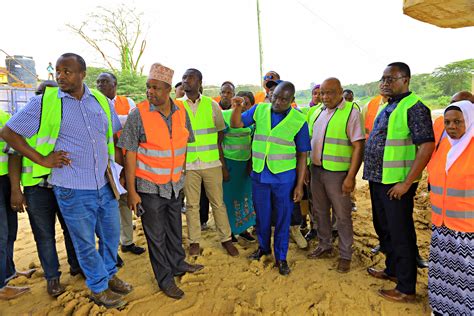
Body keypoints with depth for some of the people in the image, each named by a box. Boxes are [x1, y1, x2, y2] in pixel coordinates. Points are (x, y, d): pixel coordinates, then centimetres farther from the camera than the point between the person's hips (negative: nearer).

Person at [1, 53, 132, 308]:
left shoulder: (101, 100, 4)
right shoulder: (45, 102, -6)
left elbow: (115, 135, 15)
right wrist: (42, 159, -7)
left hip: (105, 184, 4)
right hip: (73, 190, -4)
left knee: (111, 234, 18)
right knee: (86, 243, 11)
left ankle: (109, 275, 42)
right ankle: (98, 288, 33)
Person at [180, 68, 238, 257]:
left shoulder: (212, 105, 2)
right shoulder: (177, 106, 2)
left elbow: (220, 137, 5)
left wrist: (224, 165, 4)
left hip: (212, 163, 0)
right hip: (188, 164, 0)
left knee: (218, 203, 8)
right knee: (192, 204, 10)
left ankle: (226, 239, 24)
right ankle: (194, 241, 26)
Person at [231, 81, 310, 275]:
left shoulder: (299, 120, -5)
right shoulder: (259, 110, 1)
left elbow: (302, 155, -3)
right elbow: (236, 124, -1)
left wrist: (300, 185, -5)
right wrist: (238, 107, -21)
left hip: (284, 177, -2)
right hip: (259, 174, 2)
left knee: (283, 217, 9)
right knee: (262, 215, 17)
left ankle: (280, 257, 29)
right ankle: (263, 247, 41)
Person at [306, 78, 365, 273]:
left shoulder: (351, 111, -10)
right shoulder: (318, 110, 9)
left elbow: (358, 146, -14)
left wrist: (351, 177, -19)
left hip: (337, 172, -6)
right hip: (316, 169, 6)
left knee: (342, 216, 6)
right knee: (320, 211, 17)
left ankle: (345, 255, 23)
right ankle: (324, 247, 36)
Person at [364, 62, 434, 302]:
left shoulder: (414, 107, -13)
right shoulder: (387, 107, 14)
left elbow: (427, 146, -19)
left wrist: (407, 183, -21)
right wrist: (373, 175, 16)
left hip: (396, 184, -9)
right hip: (378, 181, 9)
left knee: (401, 235, 3)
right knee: (383, 229, 21)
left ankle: (406, 289, 19)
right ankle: (392, 270, 40)